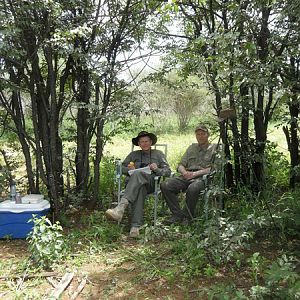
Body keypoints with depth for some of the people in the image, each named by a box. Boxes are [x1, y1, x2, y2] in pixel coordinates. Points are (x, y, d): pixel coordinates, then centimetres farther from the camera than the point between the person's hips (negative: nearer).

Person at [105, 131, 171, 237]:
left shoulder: (158, 154, 26)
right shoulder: (133, 154, 32)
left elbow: (168, 171, 15)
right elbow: (121, 167, 22)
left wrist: (157, 169, -5)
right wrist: (129, 169, 0)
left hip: (151, 182, -1)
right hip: (133, 182, 2)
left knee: (138, 174, -38)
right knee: (140, 190, -39)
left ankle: (121, 207, -57)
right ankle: (136, 226, -52)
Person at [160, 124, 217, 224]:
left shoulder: (214, 148, 10)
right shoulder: (192, 147, 26)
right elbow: (180, 165, 20)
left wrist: (195, 173, -13)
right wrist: (184, 172, -4)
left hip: (202, 177, -5)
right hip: (186, 177, 5)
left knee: (192, 189, -39)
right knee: (165, 185, -21)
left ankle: (188, 217, -16)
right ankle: (177, 215, -14)